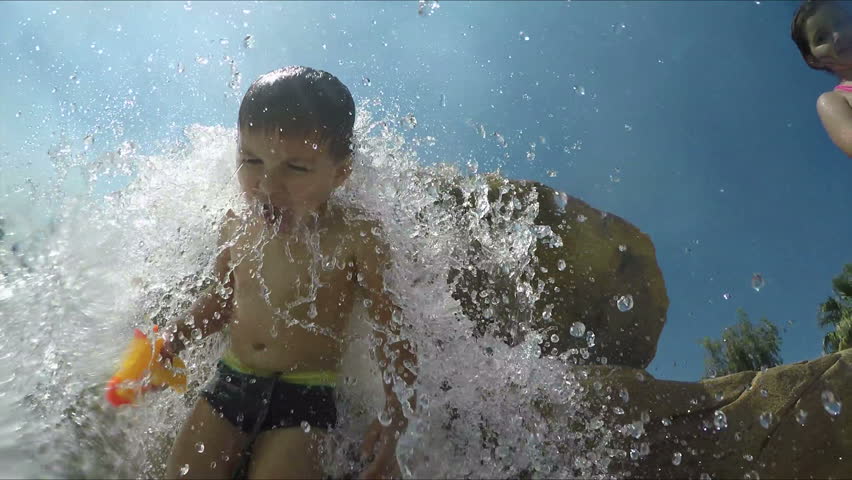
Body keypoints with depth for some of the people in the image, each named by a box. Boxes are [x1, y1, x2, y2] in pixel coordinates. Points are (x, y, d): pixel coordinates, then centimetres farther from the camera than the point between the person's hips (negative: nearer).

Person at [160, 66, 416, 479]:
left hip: (304, 398, -4)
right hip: (229, 383, 5)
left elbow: (391, 329, -13)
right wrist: (177, 336, 3)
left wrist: (395, 416, -22)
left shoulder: (356, 239, -16)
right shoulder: (236, 228, -1)